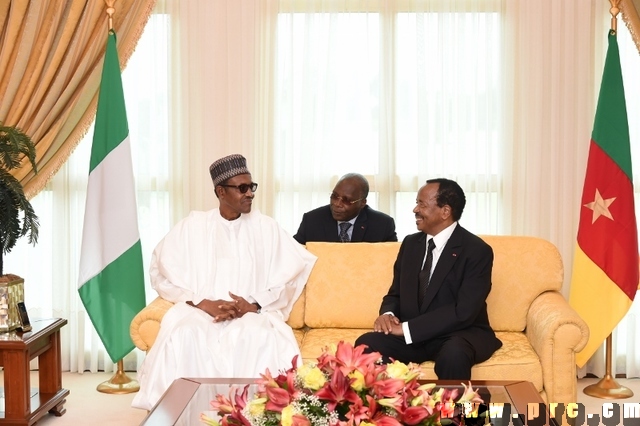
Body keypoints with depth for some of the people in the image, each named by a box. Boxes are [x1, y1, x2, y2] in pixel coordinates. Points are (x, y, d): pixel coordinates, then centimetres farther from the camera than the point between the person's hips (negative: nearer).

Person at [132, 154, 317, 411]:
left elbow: (288, 277, 3)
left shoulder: (265, 227, 9)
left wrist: (254, 305, -13)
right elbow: (161, 272, 0)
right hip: (199, 311, 0)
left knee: (262, 337, -35)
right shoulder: (192, 226, 7)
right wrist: (204, 303, -13)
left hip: (252, 313, 0)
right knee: (183, 336, -34)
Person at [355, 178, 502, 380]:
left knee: (453, 355, -39)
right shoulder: (410, 243, 9)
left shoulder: (477, 251, -11)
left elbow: (463, 311, -20)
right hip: (409, 336, 5)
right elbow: (395, 293, 15)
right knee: (366, 344, -24)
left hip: (459, 333, -4)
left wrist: (406, 328, -23)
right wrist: (387, 315, -10)